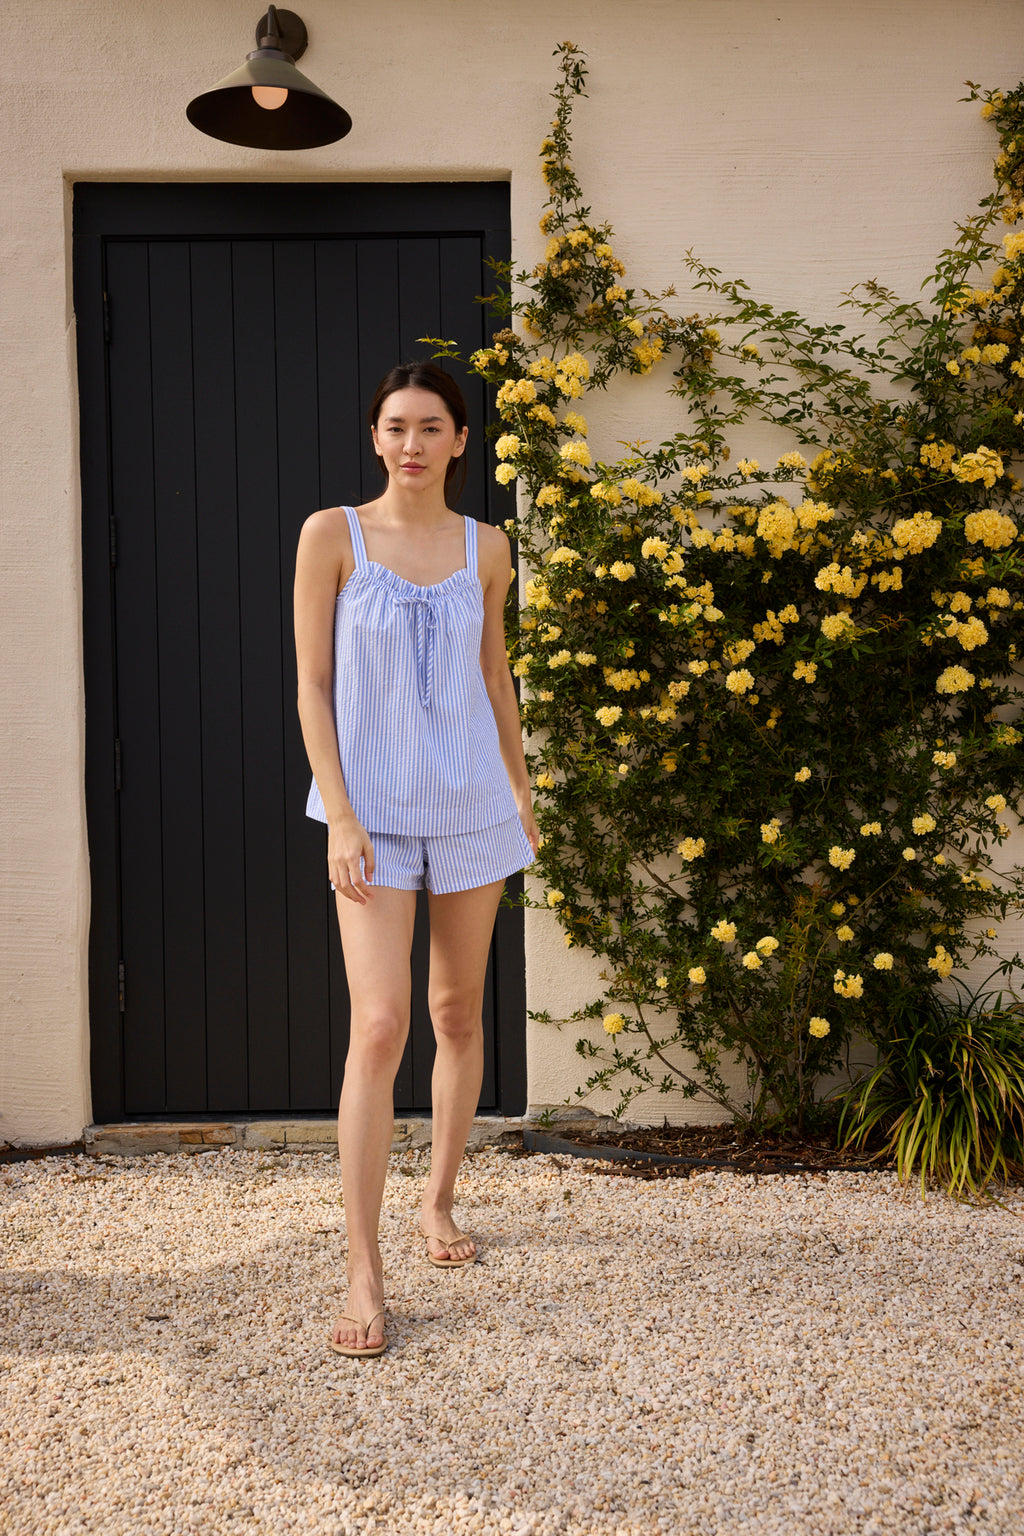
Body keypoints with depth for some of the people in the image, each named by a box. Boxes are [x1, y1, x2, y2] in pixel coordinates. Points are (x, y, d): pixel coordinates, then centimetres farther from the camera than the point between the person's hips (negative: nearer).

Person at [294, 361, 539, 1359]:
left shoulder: (486, 548, 5)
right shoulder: (332, 535, -5)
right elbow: (312, 683, -6)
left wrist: (521, 788, 21)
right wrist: (339, 815, -12)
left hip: (471, 803, 4)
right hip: (374, 809, -4)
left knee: (458, 1013, 12)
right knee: (379, 1024, -13)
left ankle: (439, 1199, 32)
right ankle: (363, 1269, -6)